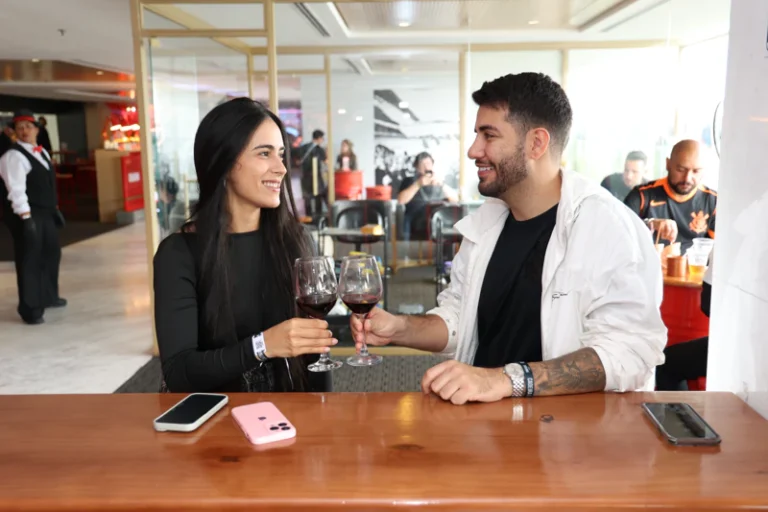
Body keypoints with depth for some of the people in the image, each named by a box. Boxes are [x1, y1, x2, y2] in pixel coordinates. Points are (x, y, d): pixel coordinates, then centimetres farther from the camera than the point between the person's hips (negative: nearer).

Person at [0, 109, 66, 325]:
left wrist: (55, 207, 20)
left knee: (51, 253, 19)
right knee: (30, 260, -5)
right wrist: (26, 216, -27)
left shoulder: (42, 153, 15)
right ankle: (30, 309, 3)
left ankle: (48, 296, 37)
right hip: (26, 215, -9)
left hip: (46, 212, 9)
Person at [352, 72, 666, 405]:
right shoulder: (485, 221, 7)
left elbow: (630, 349, -22)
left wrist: (507, 379, -32)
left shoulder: (610, 227, -13)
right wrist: (399, 329, -2)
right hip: (482, 416, 4)